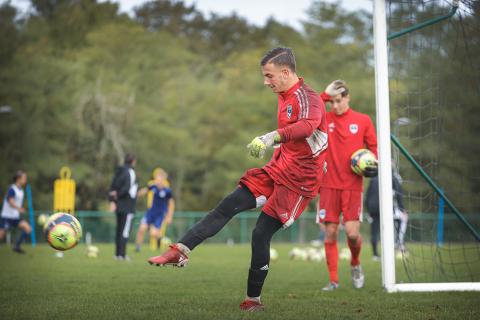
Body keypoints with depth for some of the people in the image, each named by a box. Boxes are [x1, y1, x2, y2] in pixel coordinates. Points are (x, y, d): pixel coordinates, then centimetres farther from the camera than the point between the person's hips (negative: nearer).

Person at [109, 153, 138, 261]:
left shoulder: (119, 172, 12)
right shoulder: (130, 172, -13)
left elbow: (112, 187, 8)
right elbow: (127, 189, -23)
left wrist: (112, 201, 3)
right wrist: (118, 195, -7)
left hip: (119, 206, 8)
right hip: (128, 206, -8)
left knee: (119, 230, 13)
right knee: (125, 230, -5)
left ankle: (118, 253, 16)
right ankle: (122, 254, -7)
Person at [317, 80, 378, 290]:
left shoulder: (363, 121, 4)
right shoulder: (323, 119, 4)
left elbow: (374, 147, 12)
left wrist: (374, 166, -6)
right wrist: (321, 98, -15)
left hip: (353, 186, -1)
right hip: (329, 185, 1)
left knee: (352, 232, -9)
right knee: (330, 233, 0)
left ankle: (355, 264, 22)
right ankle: (333, 280, 9)